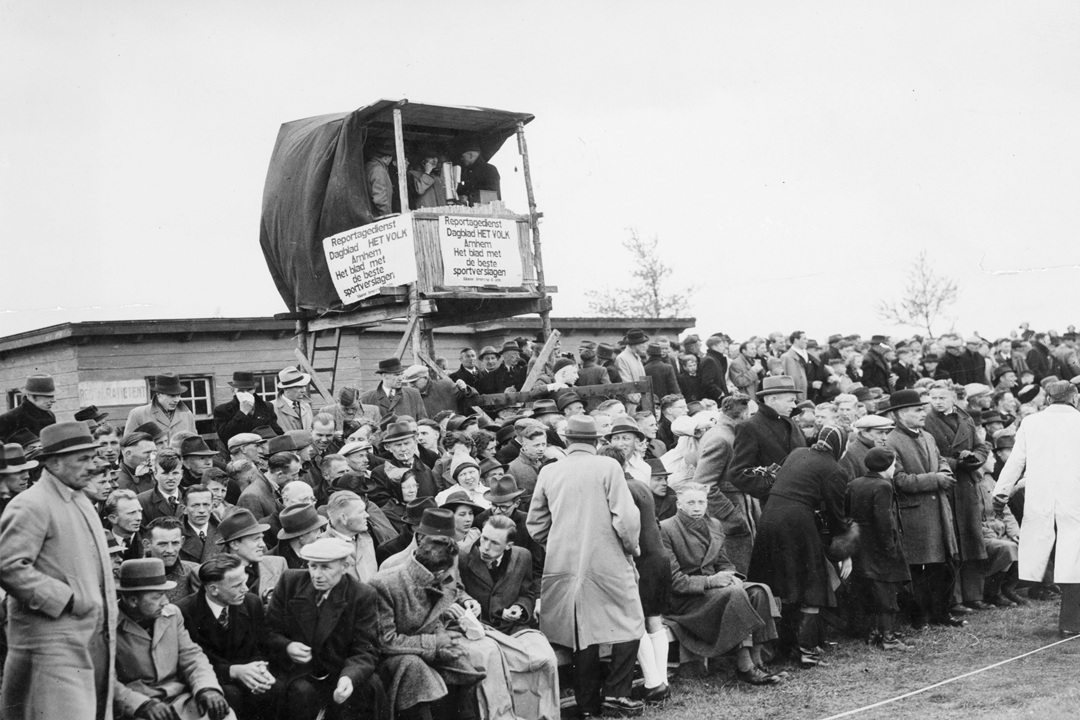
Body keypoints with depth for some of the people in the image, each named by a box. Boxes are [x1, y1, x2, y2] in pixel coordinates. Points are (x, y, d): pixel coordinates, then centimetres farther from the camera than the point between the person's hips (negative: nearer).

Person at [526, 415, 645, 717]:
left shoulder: (549, 472, 4)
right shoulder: (608, 467, -7)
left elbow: (535, 523, 8)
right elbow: (626, 517, -12)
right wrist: (630, 547, 5)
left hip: (564, 565, 4)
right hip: (607, 563, -4)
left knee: (581, 630, 12)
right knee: (629, 624, 9)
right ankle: (616, 692, 1)